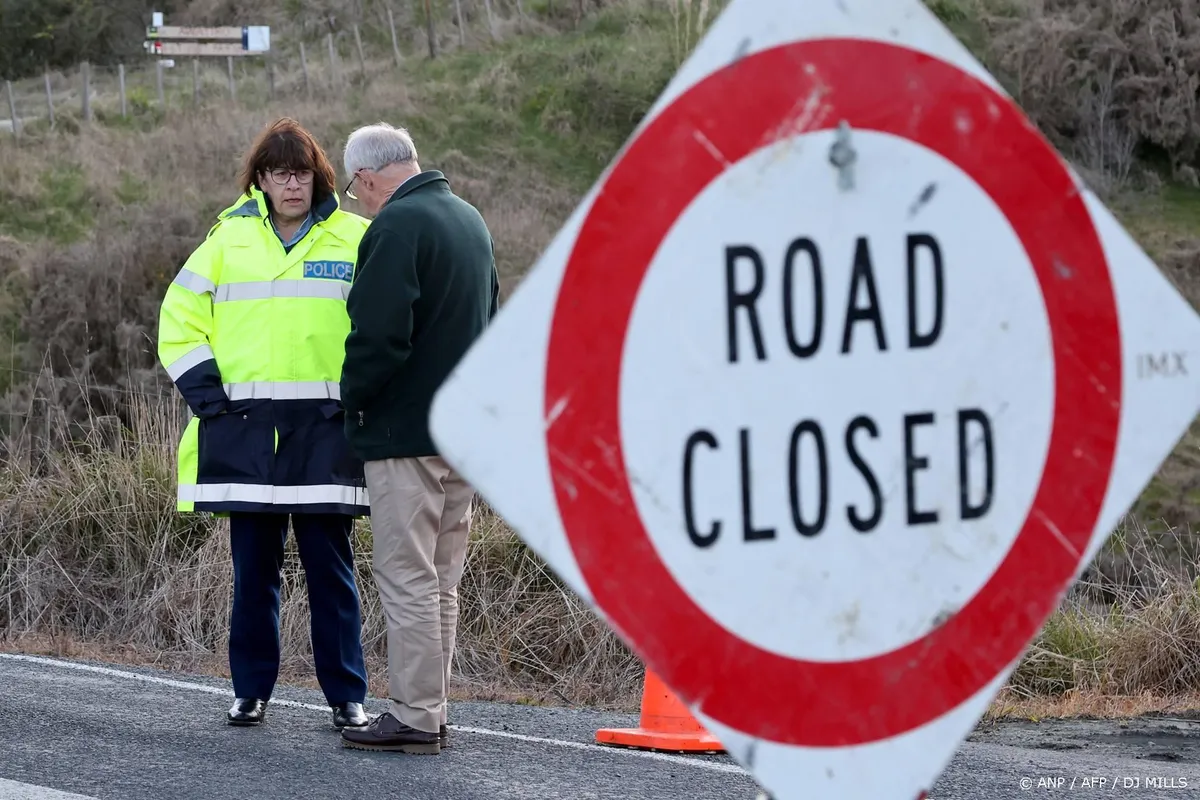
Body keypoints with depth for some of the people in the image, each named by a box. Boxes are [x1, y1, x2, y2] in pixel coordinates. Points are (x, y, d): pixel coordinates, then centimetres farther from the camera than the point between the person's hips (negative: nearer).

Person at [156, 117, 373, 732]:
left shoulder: (355, 239, 5)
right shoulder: (230, 237, 10)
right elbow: (180, 317, 13)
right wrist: (205, 390, 3)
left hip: (325, 426, -2)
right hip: (245, 424, 2)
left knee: (330, 565, -1)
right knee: (253, 566, 6)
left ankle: (347, 695, 5)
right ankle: (250, 691, 14)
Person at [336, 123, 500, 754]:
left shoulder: (396, 227, -15)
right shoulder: (471, 221, 15)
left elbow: (378, 336, -21)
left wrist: (352, 395, -4)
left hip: (405, 432, -9)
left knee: (407, 579, -5)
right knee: (441, 580, 14)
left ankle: (414, 718, -4)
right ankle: (431, 712, 18)